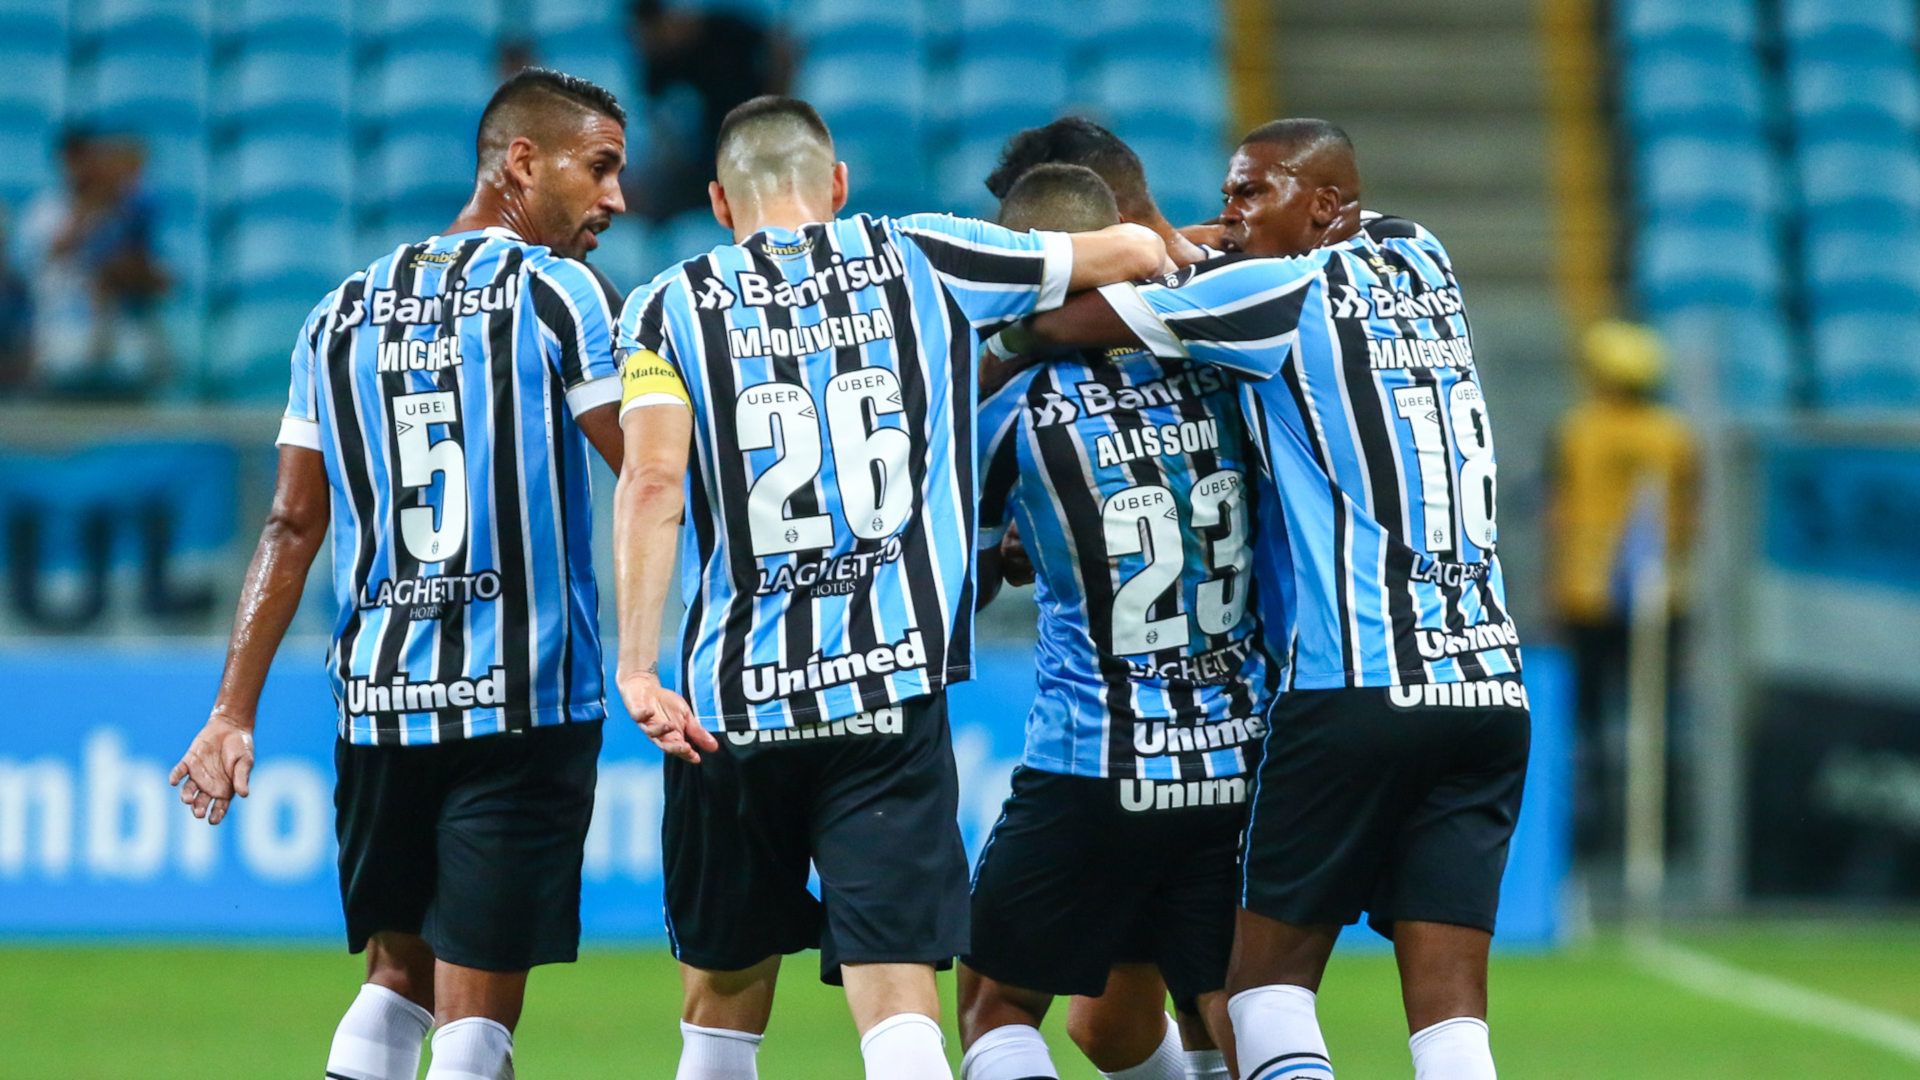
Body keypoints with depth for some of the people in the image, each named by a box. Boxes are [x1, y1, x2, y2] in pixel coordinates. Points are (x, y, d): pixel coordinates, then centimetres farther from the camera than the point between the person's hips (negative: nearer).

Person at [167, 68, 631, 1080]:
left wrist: (234, 712, 12)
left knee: (398, 970, 19)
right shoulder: (559, 293, -3)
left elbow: (295, 523, 11)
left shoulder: (342, 312, 12)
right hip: (525, 697, -5)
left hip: (376, 694, 5)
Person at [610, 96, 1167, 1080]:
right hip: (894, 688, -1)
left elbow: (651, 481, -10)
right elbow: (1137, 251, 15)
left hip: (732, 699, 1)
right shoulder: (920, 261, 9)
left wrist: (638, 667, -15)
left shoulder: (672, 307, 6)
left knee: (724, 995, 17)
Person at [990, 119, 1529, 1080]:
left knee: (1266, 978, 3)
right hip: (1492, 678, 6)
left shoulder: (1288, 293, -3)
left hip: (1359, 684, -6)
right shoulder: (1419, 263, 15)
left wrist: (1002, 353, 23)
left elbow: (1070, 324, 3)